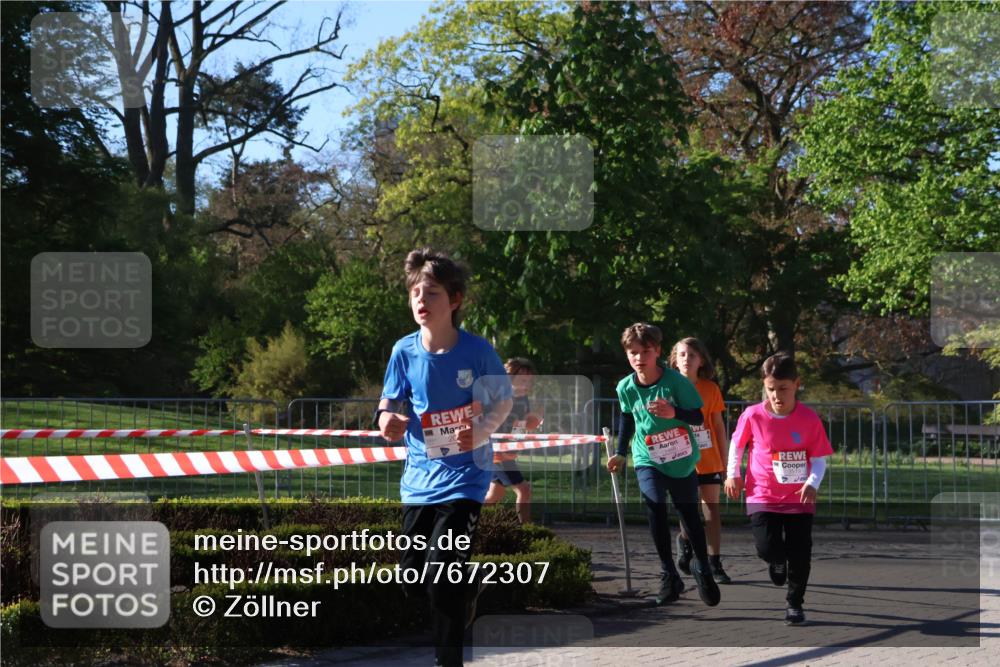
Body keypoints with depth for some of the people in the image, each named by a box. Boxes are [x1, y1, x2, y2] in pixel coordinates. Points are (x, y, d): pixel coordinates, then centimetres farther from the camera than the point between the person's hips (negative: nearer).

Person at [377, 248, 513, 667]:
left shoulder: (477, 351, -13)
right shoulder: (404, 351, -4)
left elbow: (503, 402, -2)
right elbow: (391, 402, 8)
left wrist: (480, 432, -21)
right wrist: (388, 419, -16)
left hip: (463, 473, -5)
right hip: (419, 475, 5)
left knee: (443, 572, -17)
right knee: (412, 576, 10)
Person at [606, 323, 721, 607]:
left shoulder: (675, 381, -18)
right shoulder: (625, 387, -9)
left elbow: (698, 416, -14)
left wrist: (674, 413, -33)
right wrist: (621, 453, 12)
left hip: (681, 459, -1)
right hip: (648, 459, 1)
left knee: (689, 512, 10)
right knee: (655, 506, -20)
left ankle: (702, 566, 32)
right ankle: (668, 574, -12)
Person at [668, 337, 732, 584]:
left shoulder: (710, 389, 1)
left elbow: (719, 426, 6)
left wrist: (725, 459, 5)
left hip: (709, 460, 1)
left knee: (712, 509, 2)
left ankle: (715, 563, 6)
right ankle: (685, 540, 33)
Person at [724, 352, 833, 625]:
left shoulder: (809, 419, -9)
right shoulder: (753, 416, -9)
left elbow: (819, 458, -3)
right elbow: (737, 443, 9)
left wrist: (813, 482, -19)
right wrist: (732, 474, 7)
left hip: (799, 499, 1)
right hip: (762, 497, 0)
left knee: (800, 554, 0)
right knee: (767, 548, -14)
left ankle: (795, 604, 20)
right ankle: (778, 561, 26)